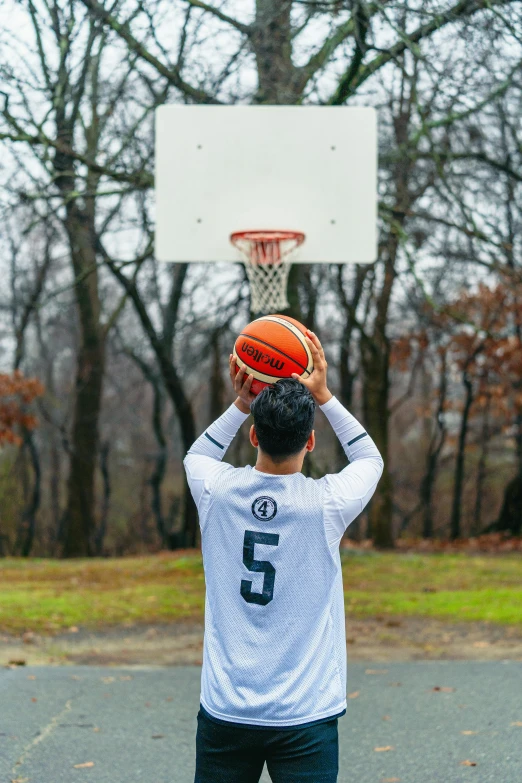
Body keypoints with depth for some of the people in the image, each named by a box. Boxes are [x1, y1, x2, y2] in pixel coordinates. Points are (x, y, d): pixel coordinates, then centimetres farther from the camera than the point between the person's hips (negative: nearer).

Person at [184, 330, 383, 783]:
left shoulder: (217, 491, -6)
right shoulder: (326, 504, -10)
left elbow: (197, 454, 22)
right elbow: (371, 459, 14)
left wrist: (241, 404, 14)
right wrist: (324, 397, 12)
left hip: (225, 711, 2)